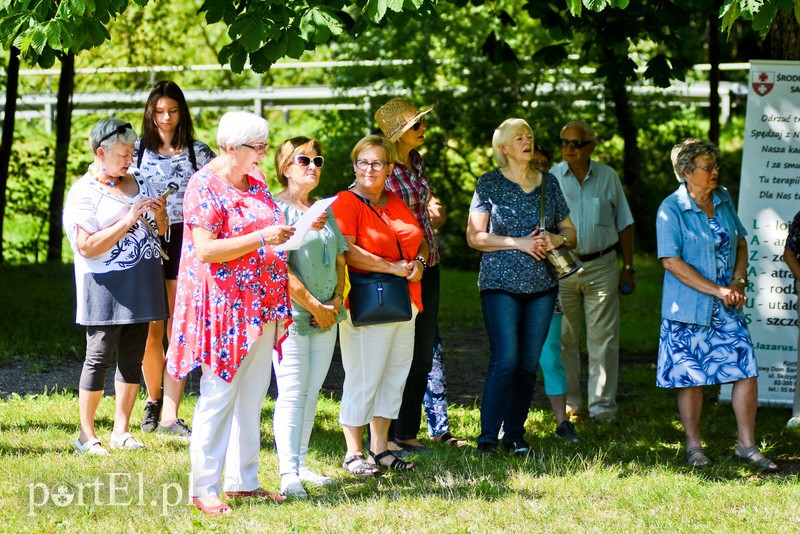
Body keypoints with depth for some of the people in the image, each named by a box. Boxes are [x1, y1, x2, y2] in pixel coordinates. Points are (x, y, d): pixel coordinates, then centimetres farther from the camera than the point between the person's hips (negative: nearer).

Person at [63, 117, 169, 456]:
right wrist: (130, 219, -19)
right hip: (105, 287, -6)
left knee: (133, 358, 7)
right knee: (99, 357, -4)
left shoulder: (139, 182, 11)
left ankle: (121, 431, 15)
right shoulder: (84, 193, -9)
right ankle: (87, 434, 3)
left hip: (140, 286, 6)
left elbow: (160, 230, 22)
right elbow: (87, 247, -18)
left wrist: (159, 215, -3)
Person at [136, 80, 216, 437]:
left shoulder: (198, 153, 6)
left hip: (184, 243, 0)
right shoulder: (138, 150, 7)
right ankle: (153, 399, 25)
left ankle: (169, 416, -4)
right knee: (151, 331, 0)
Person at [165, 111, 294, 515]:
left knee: (252, 396, 11)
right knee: (218, 395, -6)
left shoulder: (254, 181, 13)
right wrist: (263, 238, -22)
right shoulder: (205, 186, -12)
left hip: (260, 305, 8)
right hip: (224, 306, -8)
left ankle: (243, 481, 19)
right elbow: (205, 249, -20)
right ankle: (205, 490, -1)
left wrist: (297, 229, 9)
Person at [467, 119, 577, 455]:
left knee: (529, 363, 4)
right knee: (505, 360, -14)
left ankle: (515, 434, 13)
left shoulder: (549, 184, 11)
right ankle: (488, 437, -11)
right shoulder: (489, 184, -1)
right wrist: (520, 243, -14)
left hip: (542, 285, 4)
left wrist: (556, 239, -7)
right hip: (501, 284, -4)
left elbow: (570, 231, 16)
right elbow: (474, 236, -5)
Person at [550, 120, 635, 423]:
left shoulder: (608, 177, 7)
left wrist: (628, 268, 10)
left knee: (603, 338, -1)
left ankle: (602, 405, 3)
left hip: (602, 266, 0)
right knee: (564, 338, 3)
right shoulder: (551, 178, 3)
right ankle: (568, 402, 14)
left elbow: (624, 225, 13)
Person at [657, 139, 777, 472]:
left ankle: (747, 445, 7)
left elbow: (740, 243, 17)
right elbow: (671, 261, -16)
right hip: (689, 308, -5)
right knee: (691, 378, 2)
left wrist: (738, 282, -1)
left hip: (727, 308, 5)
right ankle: (693, 447, 17)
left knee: (746, 372, -2)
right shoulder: (671, 210, -11)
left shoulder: (724, 201, 7)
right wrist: (717, 290, -18)